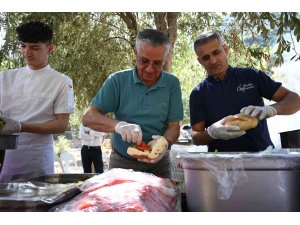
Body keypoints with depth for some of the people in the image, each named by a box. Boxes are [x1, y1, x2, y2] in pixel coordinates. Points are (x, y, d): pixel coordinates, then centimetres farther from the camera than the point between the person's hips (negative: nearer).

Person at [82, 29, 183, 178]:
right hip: (121, 163, -1)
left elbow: (173, 126, -4)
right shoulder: (117, 80, -8)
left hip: (158, 164, 1)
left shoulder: (172, 84, -4)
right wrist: (118, 125, -31)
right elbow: (88, 117, -12)